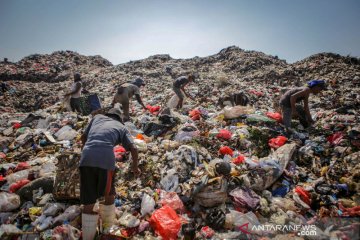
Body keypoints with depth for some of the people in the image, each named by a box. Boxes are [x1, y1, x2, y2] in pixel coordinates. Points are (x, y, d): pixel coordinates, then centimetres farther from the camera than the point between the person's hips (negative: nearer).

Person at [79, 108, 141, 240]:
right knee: (109, 194, 22)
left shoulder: (97, 117, 28)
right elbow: (133, 149, 11)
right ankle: (108, 227, 38)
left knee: (88, 202, 11)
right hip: (106, 159, -1)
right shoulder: (121, 127, 22)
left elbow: (83, 137, 33)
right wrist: (135, 167, 25)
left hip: (86, 159, 2)